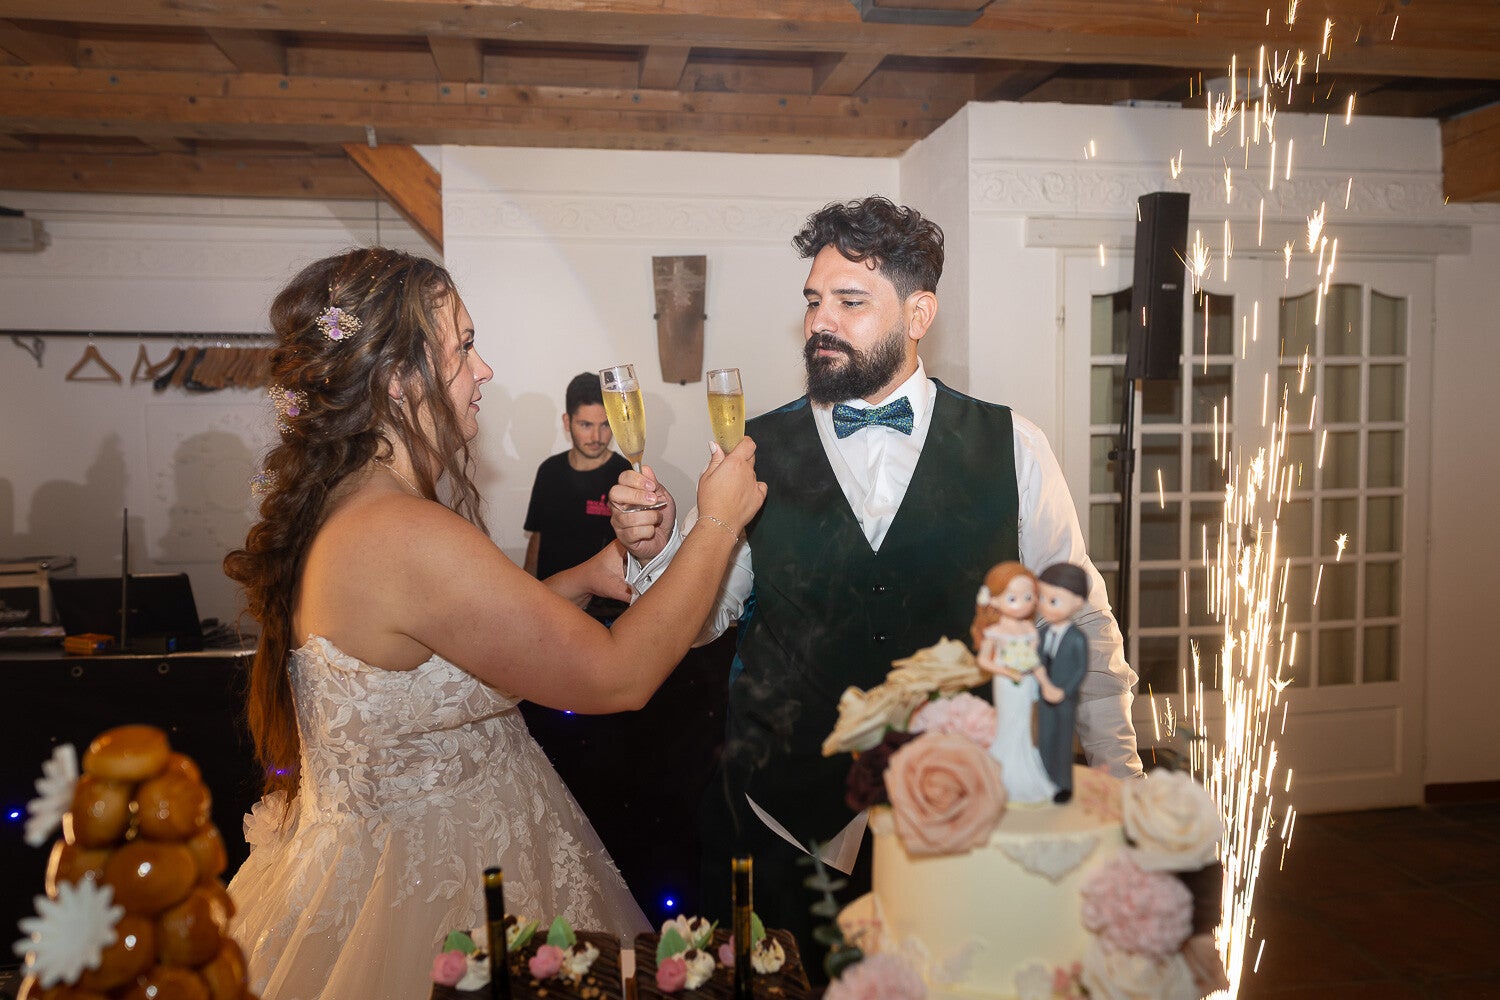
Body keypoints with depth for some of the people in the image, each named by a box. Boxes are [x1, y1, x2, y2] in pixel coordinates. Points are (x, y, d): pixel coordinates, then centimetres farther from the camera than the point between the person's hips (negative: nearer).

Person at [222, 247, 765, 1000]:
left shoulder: (340, 506, -1)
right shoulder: (406, 536, -31)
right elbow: (619, 677, -26)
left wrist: (582, 577, 1)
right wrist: (718, 523, -16)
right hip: (427, 881, -9)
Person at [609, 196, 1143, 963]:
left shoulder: (1011, 448, -5)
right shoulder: (757, 453, -3)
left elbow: (1080, 622, 3)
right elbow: (703, 617, 3)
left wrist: (1122, 784, 5)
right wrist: (655, 552, -16)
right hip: (787, 811, 1)